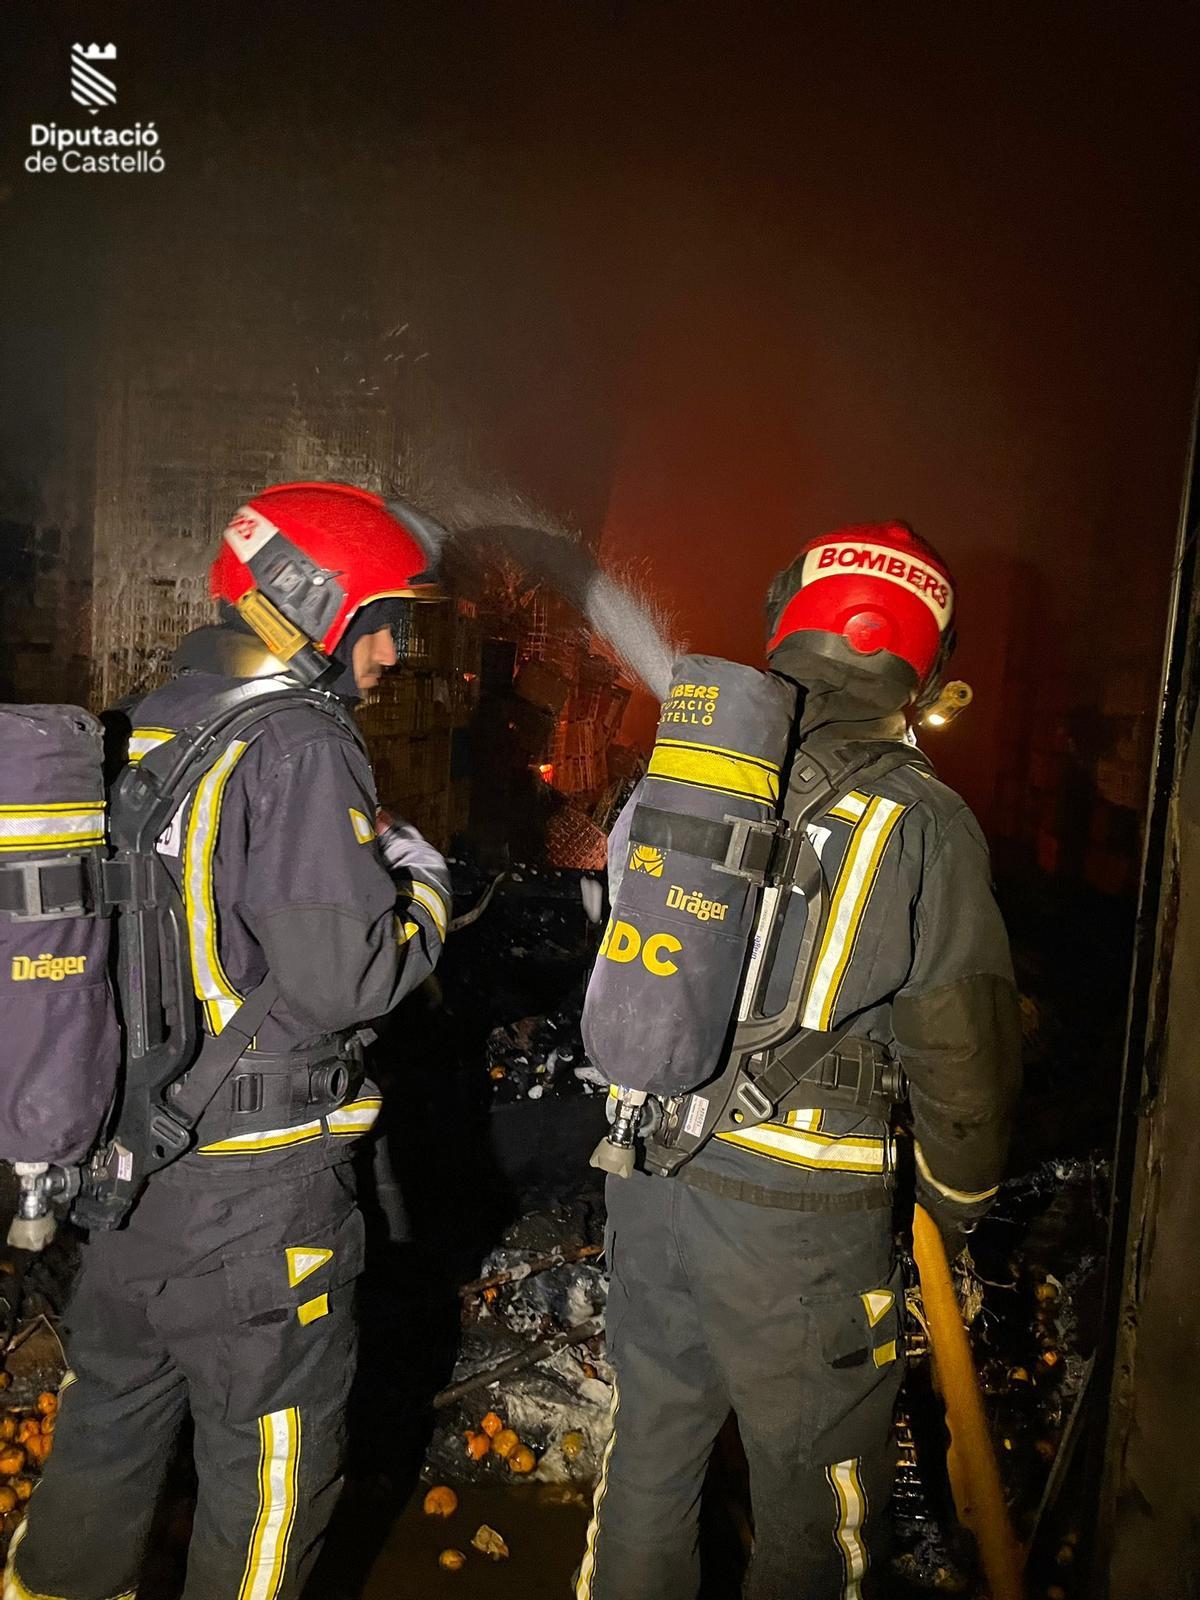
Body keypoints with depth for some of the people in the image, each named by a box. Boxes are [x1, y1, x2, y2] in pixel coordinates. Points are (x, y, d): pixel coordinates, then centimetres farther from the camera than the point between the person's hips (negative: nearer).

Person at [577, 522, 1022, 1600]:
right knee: (816, 1484, 17)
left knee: (651, 1440, 24)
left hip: (649, 1175, 5)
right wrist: (962, 1199, 8)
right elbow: (959, 1043, -8)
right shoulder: (919, 821, -14)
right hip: (798, 1207, -4)